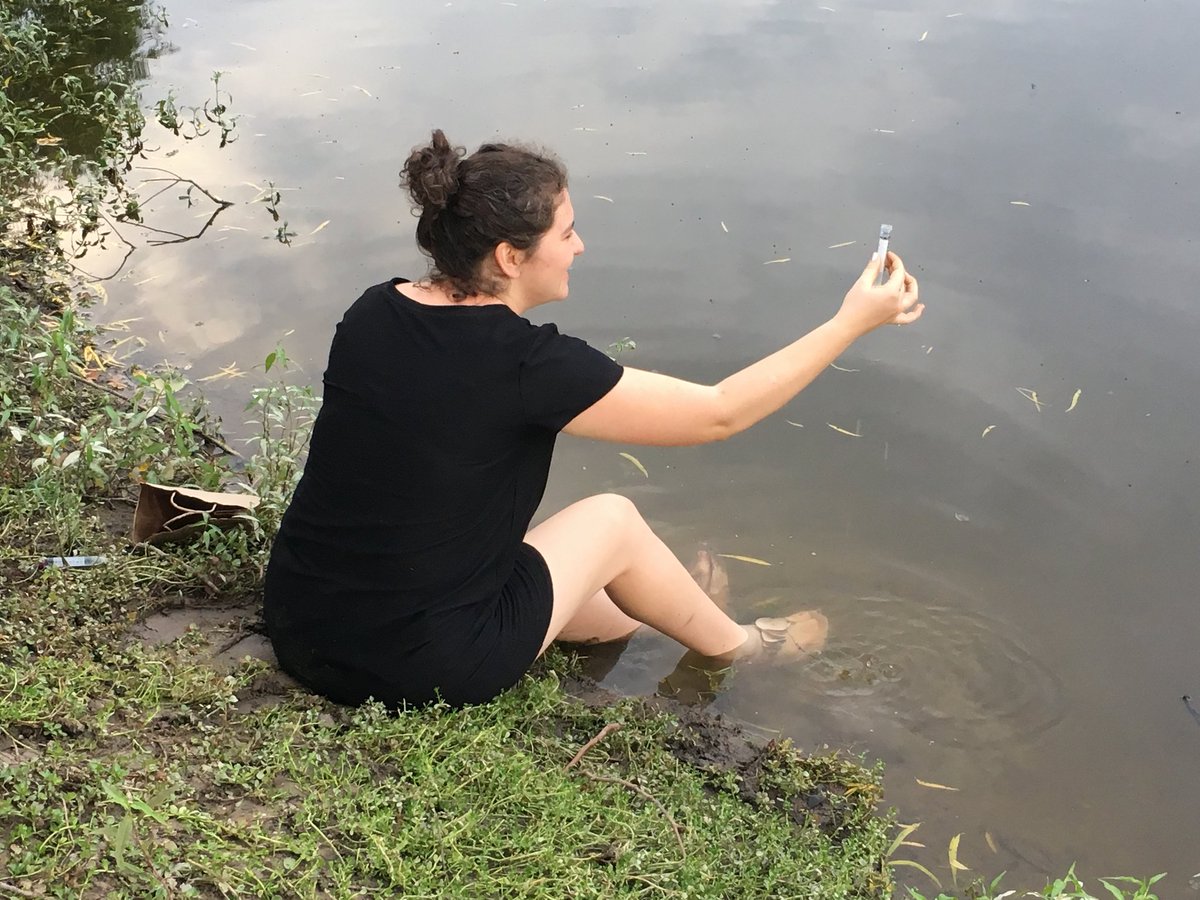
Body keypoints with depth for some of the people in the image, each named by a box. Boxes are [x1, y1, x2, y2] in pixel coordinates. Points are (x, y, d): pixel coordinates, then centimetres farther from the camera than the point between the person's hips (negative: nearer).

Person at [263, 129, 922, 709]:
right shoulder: (527, 365, -23)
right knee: (613, 520, 14)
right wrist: (853, 321, -5)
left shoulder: (370, 315, -3)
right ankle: (733, 644, 37)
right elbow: (718, 414, -14)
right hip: (413, 671, -6)